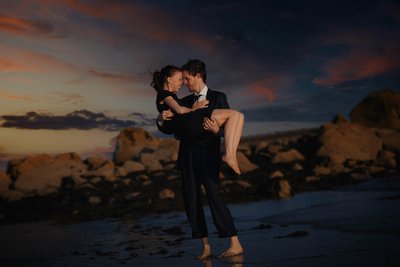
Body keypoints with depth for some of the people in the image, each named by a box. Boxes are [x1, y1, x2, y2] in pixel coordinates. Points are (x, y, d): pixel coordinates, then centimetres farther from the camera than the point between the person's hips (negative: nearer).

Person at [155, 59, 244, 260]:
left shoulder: (218, 98, 4)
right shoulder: (184, 102, 17)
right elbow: (169, 130, 15)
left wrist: (217, 131, -22)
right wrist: (162, 119, -7)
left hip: (208, 155, -5)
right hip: (187, 155, 5)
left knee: (214, 197, -14)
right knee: (191, 201, 1)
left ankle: (235, 244, -10)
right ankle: (206, 247, 7)